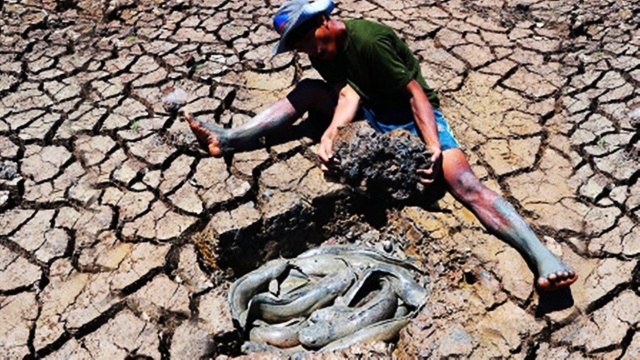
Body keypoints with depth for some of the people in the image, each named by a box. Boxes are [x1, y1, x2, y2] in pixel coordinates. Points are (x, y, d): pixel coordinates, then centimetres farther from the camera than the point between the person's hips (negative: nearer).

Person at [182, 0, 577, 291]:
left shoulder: (367, 39, -22)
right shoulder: (322, 54, 1)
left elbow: (415, 91, -23)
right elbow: (349, 93, -13)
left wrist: (434, 147, -34)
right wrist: (330, 133, -32)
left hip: (412, 114, -7)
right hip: (373, 112, 7)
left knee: (464, 182, -28)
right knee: (309, 89, -2)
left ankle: (542, 256, -38)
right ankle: (231, 139, -3)